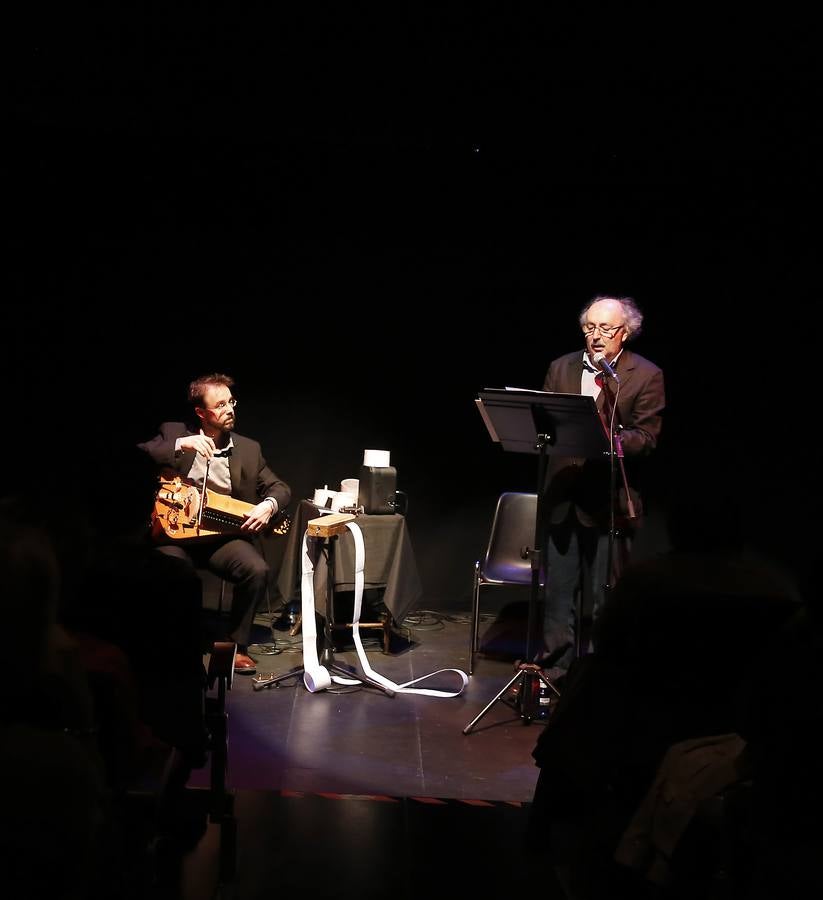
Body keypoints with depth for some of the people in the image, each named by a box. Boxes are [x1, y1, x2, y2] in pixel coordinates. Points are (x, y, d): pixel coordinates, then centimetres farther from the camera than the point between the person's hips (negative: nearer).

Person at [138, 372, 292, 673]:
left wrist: (269, 505, -13)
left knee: (256, 570, -27)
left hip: (225, 534, 2)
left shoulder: (249, 449, 10)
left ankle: (237, 645, -6)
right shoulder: (173, 433, 4)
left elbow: (280, 488, 11)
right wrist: (180, 445, -23)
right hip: (176, 530, -2)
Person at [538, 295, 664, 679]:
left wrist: (610, 441, -25)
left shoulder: (646, 376, -2)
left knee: (603, 597, 4)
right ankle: (554, 669, 22)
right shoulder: (561, 368, 11)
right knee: (557, 591, 10)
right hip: (562, 495, 4)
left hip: (609, 500, -3)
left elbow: (646, 438, -7)